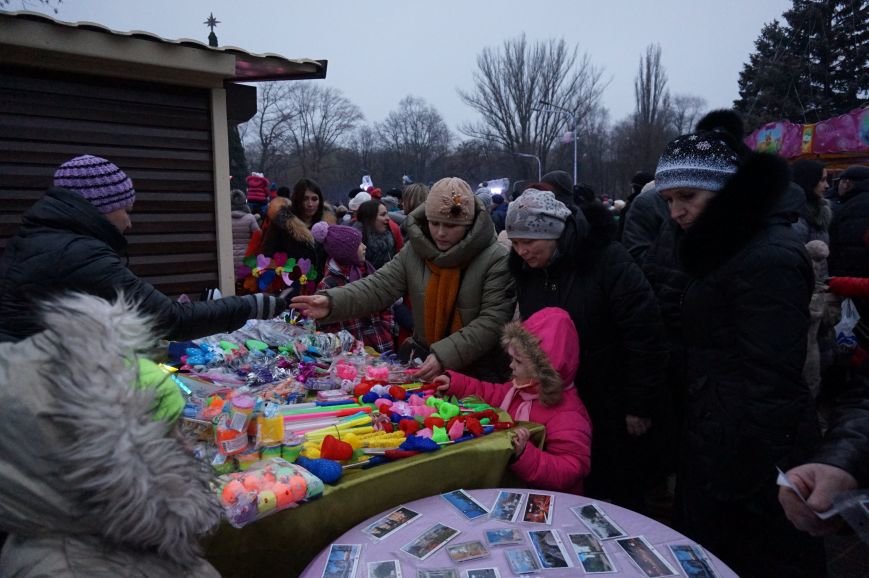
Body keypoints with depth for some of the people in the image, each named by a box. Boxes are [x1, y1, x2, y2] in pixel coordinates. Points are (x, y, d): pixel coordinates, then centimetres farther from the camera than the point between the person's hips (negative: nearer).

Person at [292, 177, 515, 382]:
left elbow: (492, 322, -17)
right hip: (425, 365, 3)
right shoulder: (413, 252, 1)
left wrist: (445, 355, -27)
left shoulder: (496, 259, -12)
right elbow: (379, 286, -7)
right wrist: (332, 302, -24)